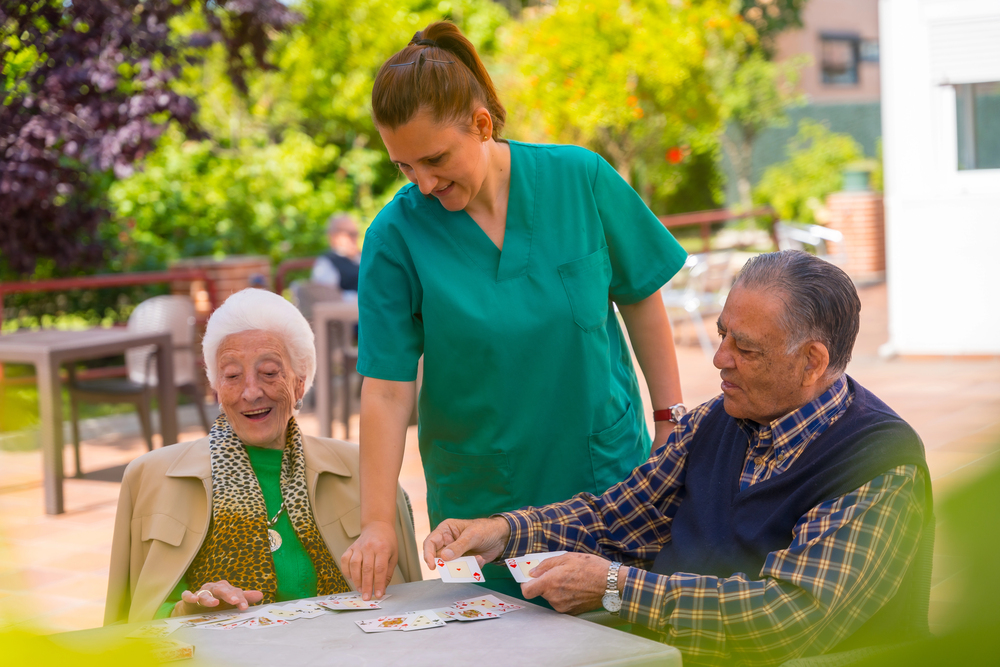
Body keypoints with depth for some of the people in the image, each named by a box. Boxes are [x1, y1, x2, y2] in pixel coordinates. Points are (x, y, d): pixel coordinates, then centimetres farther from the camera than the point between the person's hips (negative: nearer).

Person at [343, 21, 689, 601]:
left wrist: (672, 422, 3)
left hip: (607, 473, 1)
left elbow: (642, 302, 4)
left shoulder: (581, 180, -8)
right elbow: (386, 391, -13)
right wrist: (377, 523, -19)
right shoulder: (395, 237, -11)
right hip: (481, 503, -1)